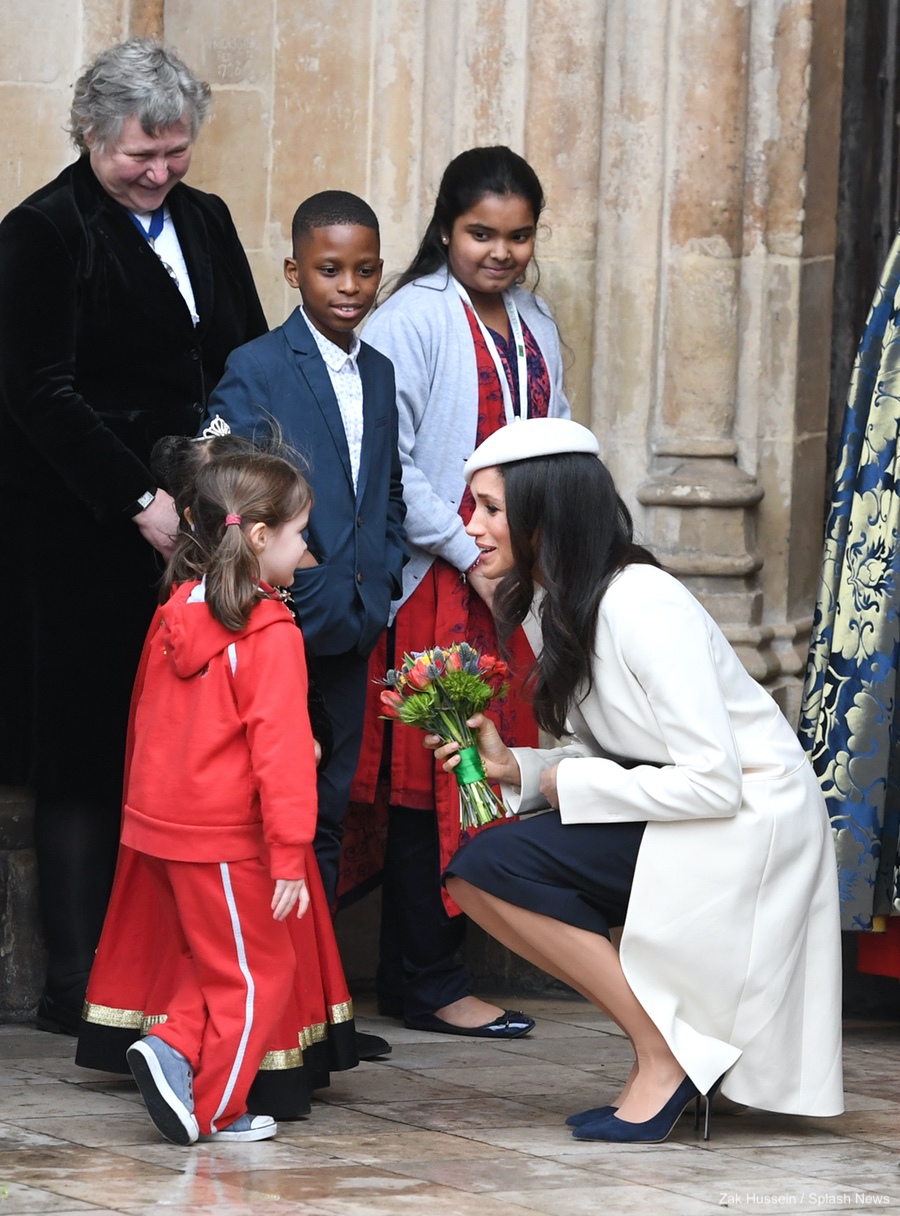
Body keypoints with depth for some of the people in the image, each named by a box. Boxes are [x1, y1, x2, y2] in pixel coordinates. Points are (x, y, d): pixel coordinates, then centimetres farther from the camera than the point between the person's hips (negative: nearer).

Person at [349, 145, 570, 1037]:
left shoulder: (533, 326, 15)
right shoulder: (412, 319, -8)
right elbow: (389, 462, -13)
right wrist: (470, 555, -15)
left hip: (513, 581, 7)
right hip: (434, 583, -7)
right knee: (435, 779, -4)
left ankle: (424, 970, 14)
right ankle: (427, 983, 1)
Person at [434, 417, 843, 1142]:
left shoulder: (640, 607, -23)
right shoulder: (550, 605, 5)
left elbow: (714, 780, -25)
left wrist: (571, 784, -16)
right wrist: (514, 768, -7)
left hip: (744, 825, -10)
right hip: (664, 816, 10)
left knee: (491, 866, -20)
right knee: (473, 876, -3)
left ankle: (666, 1055, -10)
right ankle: (676, 1041, 4)